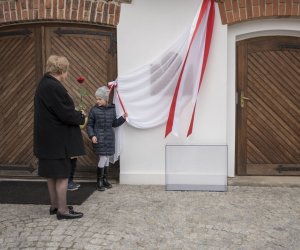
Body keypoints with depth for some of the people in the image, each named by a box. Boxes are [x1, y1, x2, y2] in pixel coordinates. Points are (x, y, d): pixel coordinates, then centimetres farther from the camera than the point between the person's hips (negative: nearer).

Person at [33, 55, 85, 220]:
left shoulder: (43, 84, 12)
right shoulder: (54, 87, -20)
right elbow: (66, 114, -22)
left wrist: (76, 115, 10)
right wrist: (81, 117, -3)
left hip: (47, 138, 10)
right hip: (58, 139, -10)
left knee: (51, 174, 17)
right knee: (62, 175, 0)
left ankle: (54, 205, 29)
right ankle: (62, 210, 10)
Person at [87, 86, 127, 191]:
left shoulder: (112, 109, 5)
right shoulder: (94, 110, -5)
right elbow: (89, 125, -1)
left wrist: (123, 118, 0)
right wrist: (92, 135, -14)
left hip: (109, 138, 4)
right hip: (99, 138, -4)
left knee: (107, 159, 11)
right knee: (103, 159, -8)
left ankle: (105, 180, 25)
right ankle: (99, 182, 7)